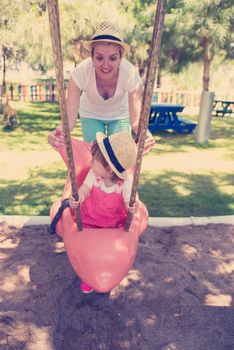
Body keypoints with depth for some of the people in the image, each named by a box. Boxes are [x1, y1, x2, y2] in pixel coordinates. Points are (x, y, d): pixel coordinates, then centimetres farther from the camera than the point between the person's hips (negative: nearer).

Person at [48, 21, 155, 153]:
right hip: (91, 115, 0)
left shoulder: (131, 74, -34)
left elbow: (136, 120, -36)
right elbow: (70, 117, -38)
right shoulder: (81, 72, -35)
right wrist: (59, 131, -60)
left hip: (120, 115, 0)